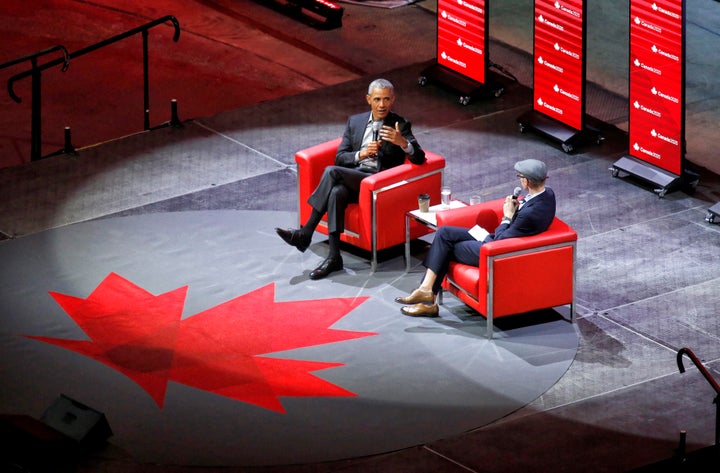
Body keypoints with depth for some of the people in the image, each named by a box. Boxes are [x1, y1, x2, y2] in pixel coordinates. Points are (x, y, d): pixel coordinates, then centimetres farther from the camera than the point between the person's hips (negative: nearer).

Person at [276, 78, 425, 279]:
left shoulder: (400, 125, 5)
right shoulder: (355, 121, 18)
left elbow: (419, 158, -7)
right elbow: (340, 157, 11)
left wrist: (403, 142, -27)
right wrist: (360, 155, -11)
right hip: (351, 177, 4)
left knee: (331, 172, -28)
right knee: (336, 192, -34)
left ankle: (305, 233, -24)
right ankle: (333, 257, -34)